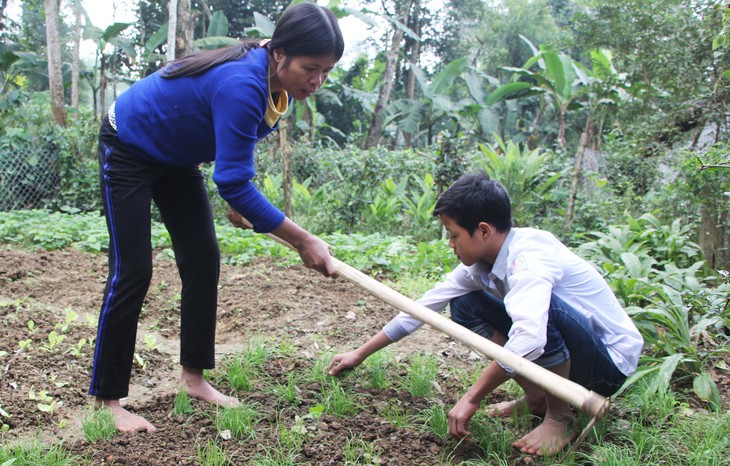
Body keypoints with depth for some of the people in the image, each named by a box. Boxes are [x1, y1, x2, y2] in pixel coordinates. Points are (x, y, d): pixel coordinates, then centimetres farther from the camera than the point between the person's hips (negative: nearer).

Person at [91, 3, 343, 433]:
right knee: (132, 271, -10)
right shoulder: (242, 86, -37)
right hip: (128, 149, -8)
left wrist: (236, 198, 6)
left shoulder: (281, 83, -10)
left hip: (176, 155, 8)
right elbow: (234, 184, -36)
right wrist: (304, 241, -33)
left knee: (203, 260, 3)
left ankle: (194, 378, 15)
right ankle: (106, 400, 2)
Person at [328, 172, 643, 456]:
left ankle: (560, 418, -12)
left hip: (611, 362, -7)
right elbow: (424, 306, 1)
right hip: (566, 352, 8)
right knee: (465, 306, 0)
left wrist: (472, 398, -34)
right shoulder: (480, 262, -4)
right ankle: (537, 398, 5)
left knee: (543, 305, -37)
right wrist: (360, 354, 5)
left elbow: (528, 339, -45)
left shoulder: (529, 258, -29)